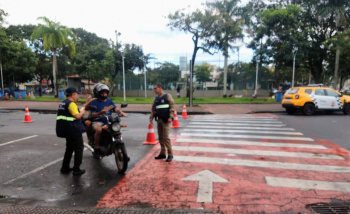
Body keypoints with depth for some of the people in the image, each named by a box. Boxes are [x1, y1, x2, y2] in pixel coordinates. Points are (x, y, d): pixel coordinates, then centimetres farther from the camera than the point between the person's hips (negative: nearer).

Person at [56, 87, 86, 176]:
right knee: (79, 149, -1)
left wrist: (80, 110, 13)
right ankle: (76, 170, 1)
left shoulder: (63, 103, 15)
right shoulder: (71, 103, -16)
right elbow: (77, 116, -23)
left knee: (69, 148, 20)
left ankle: (65, 168, 25)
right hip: (74, 130, -10)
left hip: (66, 130, 10)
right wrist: (82, 112, -5)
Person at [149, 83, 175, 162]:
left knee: (166, 137, -9)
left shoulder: (167, 96, -4)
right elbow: (153, 109, 17)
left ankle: (170, 154, 0)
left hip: (166, 120, -7)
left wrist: (170, 117, -19)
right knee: (160, 137, 10)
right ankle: (162, 153, 20)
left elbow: (172, 106, -11)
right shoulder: (156, 99, 15)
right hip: (159, 120, 7)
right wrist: (151, 118, 10)